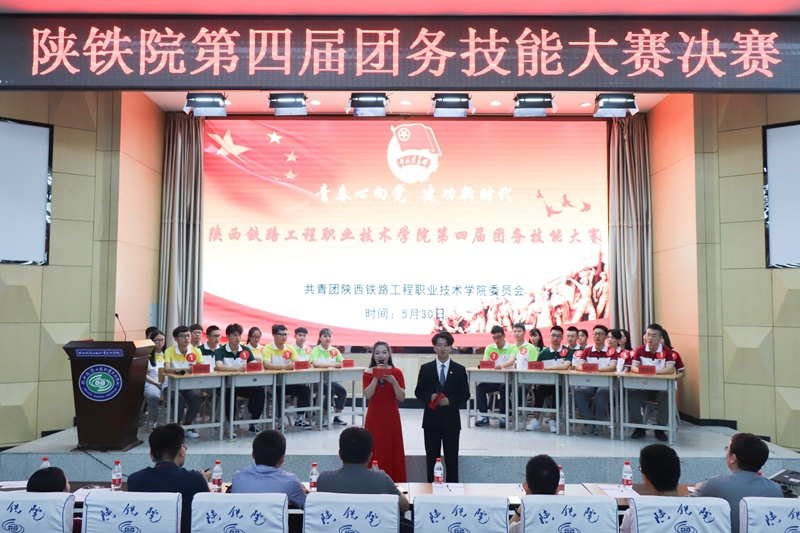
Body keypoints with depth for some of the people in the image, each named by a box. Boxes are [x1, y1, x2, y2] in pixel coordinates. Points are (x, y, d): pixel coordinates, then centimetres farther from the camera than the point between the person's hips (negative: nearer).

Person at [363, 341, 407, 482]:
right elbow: (367, 395, -13)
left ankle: (395, 483, 14)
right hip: (374, 417, 0)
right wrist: (376, 377, -20)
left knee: (393, 451, 3)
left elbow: (402, 398, -6)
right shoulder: (368, 373, 0)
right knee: (375, 451, 1)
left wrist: (394, 382, -20)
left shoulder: (396, 372, 0)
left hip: (392, 417, 0)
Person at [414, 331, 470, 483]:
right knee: (432, 458, 7)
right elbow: (418, 392, 4)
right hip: (431, 418, 0)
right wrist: (430, 397, -16)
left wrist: (450, 400, -15)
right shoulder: (426, 368, 3)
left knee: (452, 458, 6)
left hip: (451, 419, 0)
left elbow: (465, 394, 2)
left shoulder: (459, 370, 2)